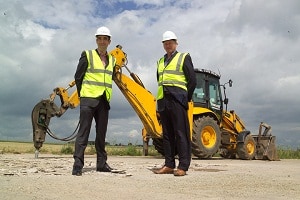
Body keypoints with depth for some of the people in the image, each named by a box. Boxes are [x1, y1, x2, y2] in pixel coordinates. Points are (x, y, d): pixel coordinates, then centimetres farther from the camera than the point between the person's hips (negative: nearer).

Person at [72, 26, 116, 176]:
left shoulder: (112, 60, 13)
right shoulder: (87, 55, -1)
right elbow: (78, 77, 0)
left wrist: (105, 95, 10)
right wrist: (82, 95, 1)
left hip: (104, 101, 5)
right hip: (88, 99, -5)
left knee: (101, 134, 10)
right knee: (83, 132, -6)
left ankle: (101, 163, 19)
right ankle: (77, 165, -3)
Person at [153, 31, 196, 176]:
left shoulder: (184, 57, 5)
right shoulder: (160, 61, 21)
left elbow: (192, 80, 0)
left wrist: (186, 99, -2)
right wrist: (161, 99, 11)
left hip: (177, 101, -6)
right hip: (163, 102, 6)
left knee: (181, 134, -6)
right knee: (167, 135, 8)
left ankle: (183, 167, -3)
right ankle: (169, 165, 14)